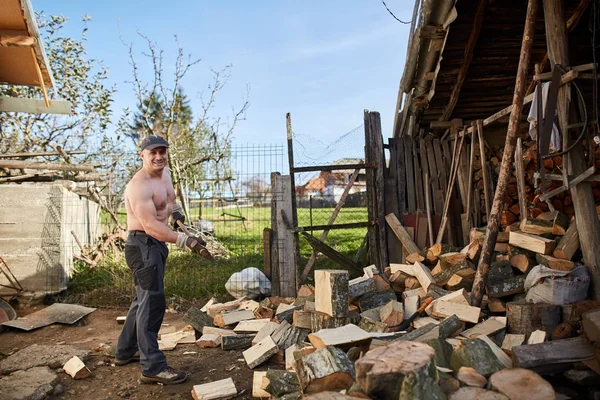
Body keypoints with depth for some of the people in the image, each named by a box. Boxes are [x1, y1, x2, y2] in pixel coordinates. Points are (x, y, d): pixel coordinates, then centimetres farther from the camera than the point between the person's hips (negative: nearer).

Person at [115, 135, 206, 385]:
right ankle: (153, 367, -5)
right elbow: (150, 225, -30)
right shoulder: (139, 186, -21)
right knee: (152, 302, -11)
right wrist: (184, 241, -39)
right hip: (143, 245, -10)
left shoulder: (165, 173, 8)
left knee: (144, 300, 19)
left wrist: (176, 211, 9)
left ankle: (125, 352, 34)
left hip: (156, 245, 10)